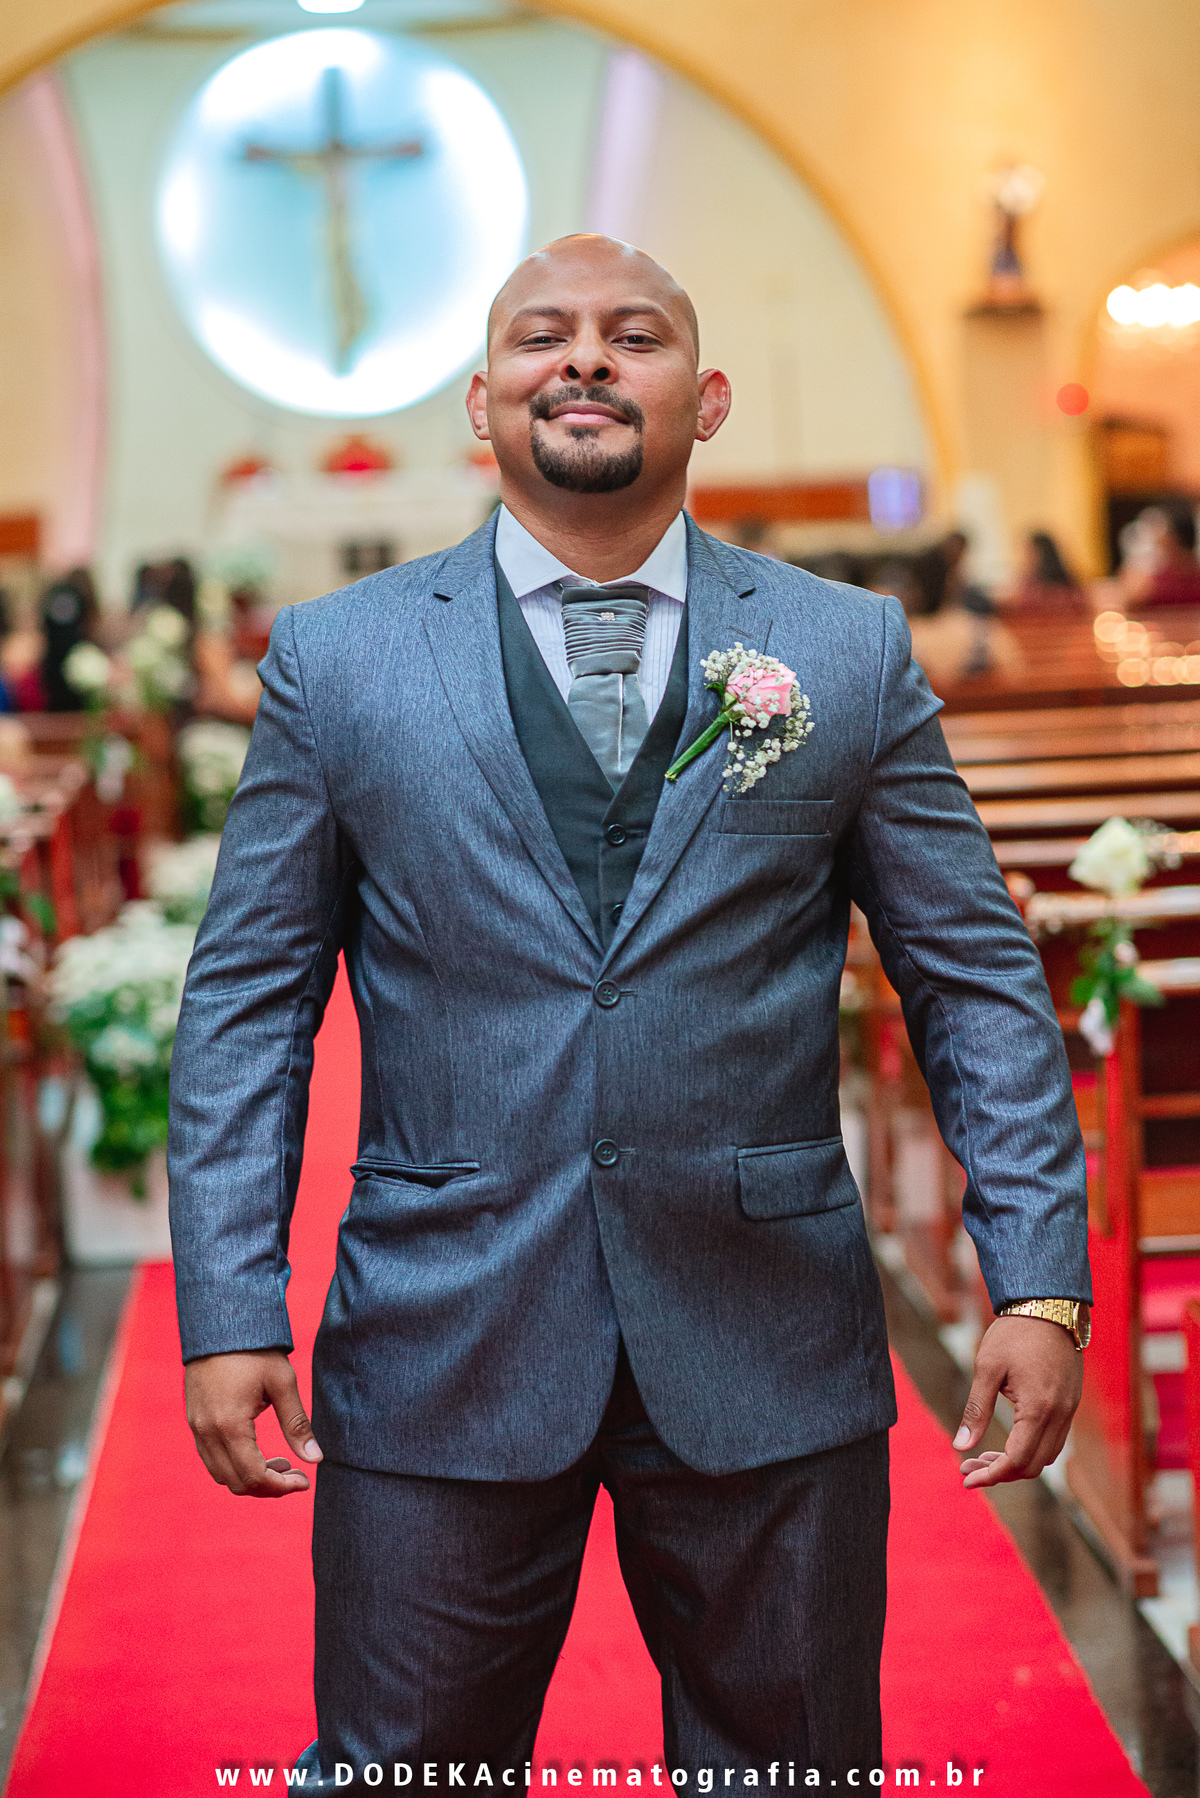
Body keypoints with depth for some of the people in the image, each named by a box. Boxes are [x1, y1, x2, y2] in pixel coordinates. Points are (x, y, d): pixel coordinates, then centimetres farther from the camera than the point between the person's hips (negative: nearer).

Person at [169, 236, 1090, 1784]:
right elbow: (247, 1002, 4)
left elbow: (977, 981, 6)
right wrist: (231, 1314, -4)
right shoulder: (334, 657, 4)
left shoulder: (852, 651, 5)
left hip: (769, 1357, 1)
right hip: (438, 1352, 0)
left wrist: (1040, 1284, -2)